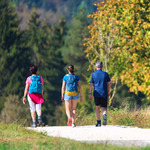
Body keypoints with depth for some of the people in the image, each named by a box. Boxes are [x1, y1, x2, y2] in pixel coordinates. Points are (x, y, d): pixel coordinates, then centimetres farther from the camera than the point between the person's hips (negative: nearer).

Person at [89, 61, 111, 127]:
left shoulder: (93, 74, 0)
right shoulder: (105, 74, 2)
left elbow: (91, 85, -2)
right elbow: (109, 83, 6)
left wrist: (90, 94, 1)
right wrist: (108, 92, 18)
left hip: (97, 93, 0)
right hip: (104, 94, 0)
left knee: (97, 107, 14)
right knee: (104, 107, 7)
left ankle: (99, 122, 13)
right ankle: (104, 115, -26)